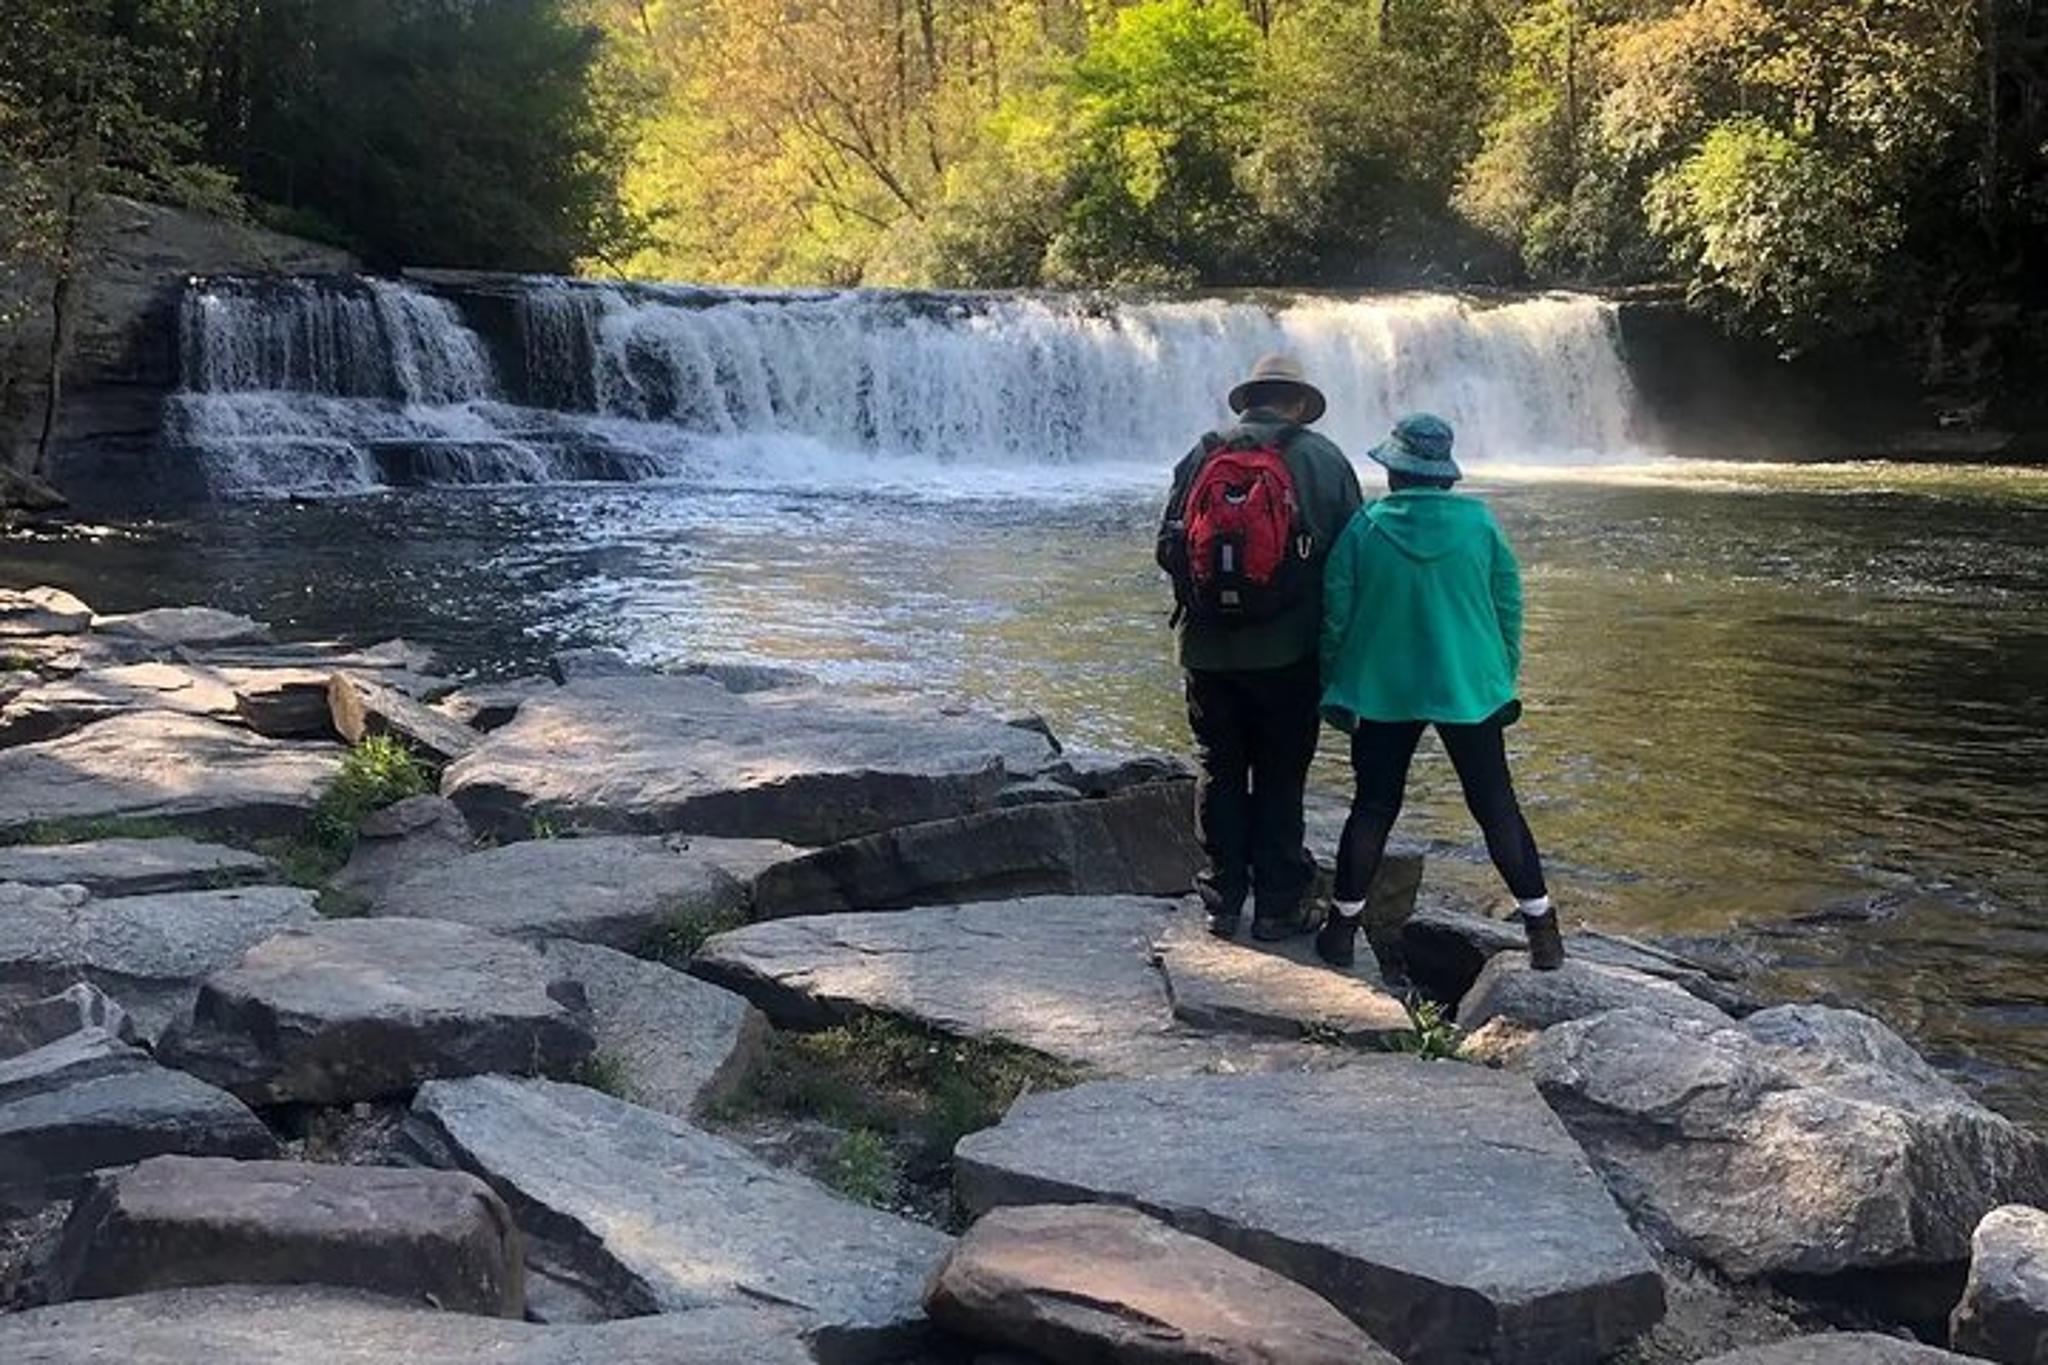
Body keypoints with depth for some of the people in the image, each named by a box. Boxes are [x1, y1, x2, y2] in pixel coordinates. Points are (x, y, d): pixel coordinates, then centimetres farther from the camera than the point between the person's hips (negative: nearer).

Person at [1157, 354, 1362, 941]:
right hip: (1286, 650, -2)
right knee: (1280, 778, 7)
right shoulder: (1322, 459, -2)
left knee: (1219, 774, 12)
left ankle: (1222, 901, 15)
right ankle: (1276, 906, 11)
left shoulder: (1200, 457, 4)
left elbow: (1167, 549, 4)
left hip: (1207, 647, 2)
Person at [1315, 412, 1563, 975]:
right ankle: (1542, 928, 9)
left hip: (1383, 692, 0)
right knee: (1497, 807, 7)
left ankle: (1344, 925, 16)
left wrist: (1333, 689, 9)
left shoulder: (1365, 528, -6)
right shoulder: (1479, 522, -4)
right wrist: (1504, 681, 11)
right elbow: (1509, 605, 0)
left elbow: (1335, 614, -2)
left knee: (1372, 809, 10)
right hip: (1470, 690, 0)